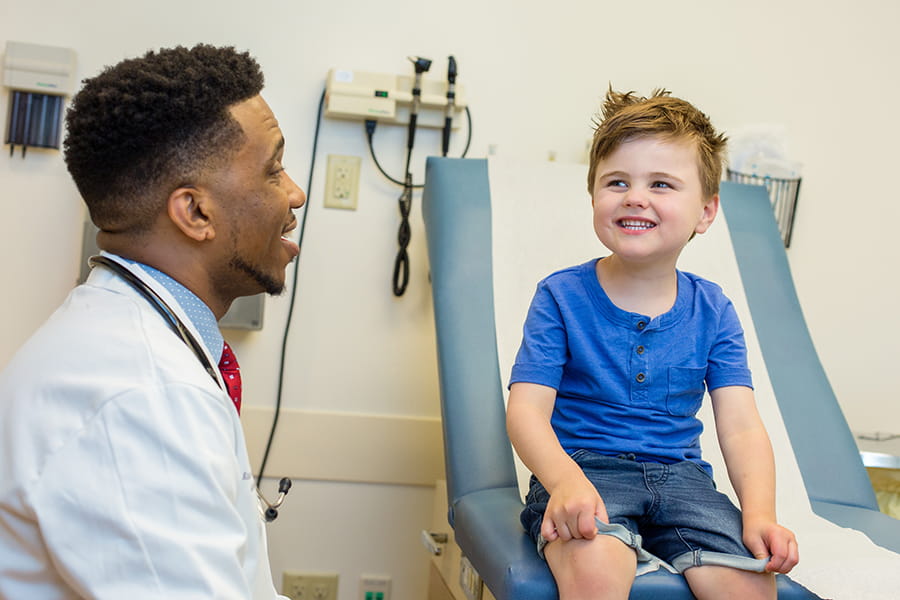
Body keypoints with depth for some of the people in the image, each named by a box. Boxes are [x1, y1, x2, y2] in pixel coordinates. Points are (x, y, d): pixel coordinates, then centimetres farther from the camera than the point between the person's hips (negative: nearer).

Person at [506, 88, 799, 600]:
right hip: (583, 466, -3)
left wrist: (760, 513, -18)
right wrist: (566, 482, -29)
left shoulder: (712, 310, 6)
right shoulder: (561, 296, -2)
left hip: (680, 473, 4)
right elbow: (527, 409, -9)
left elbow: (741, 427, 1)